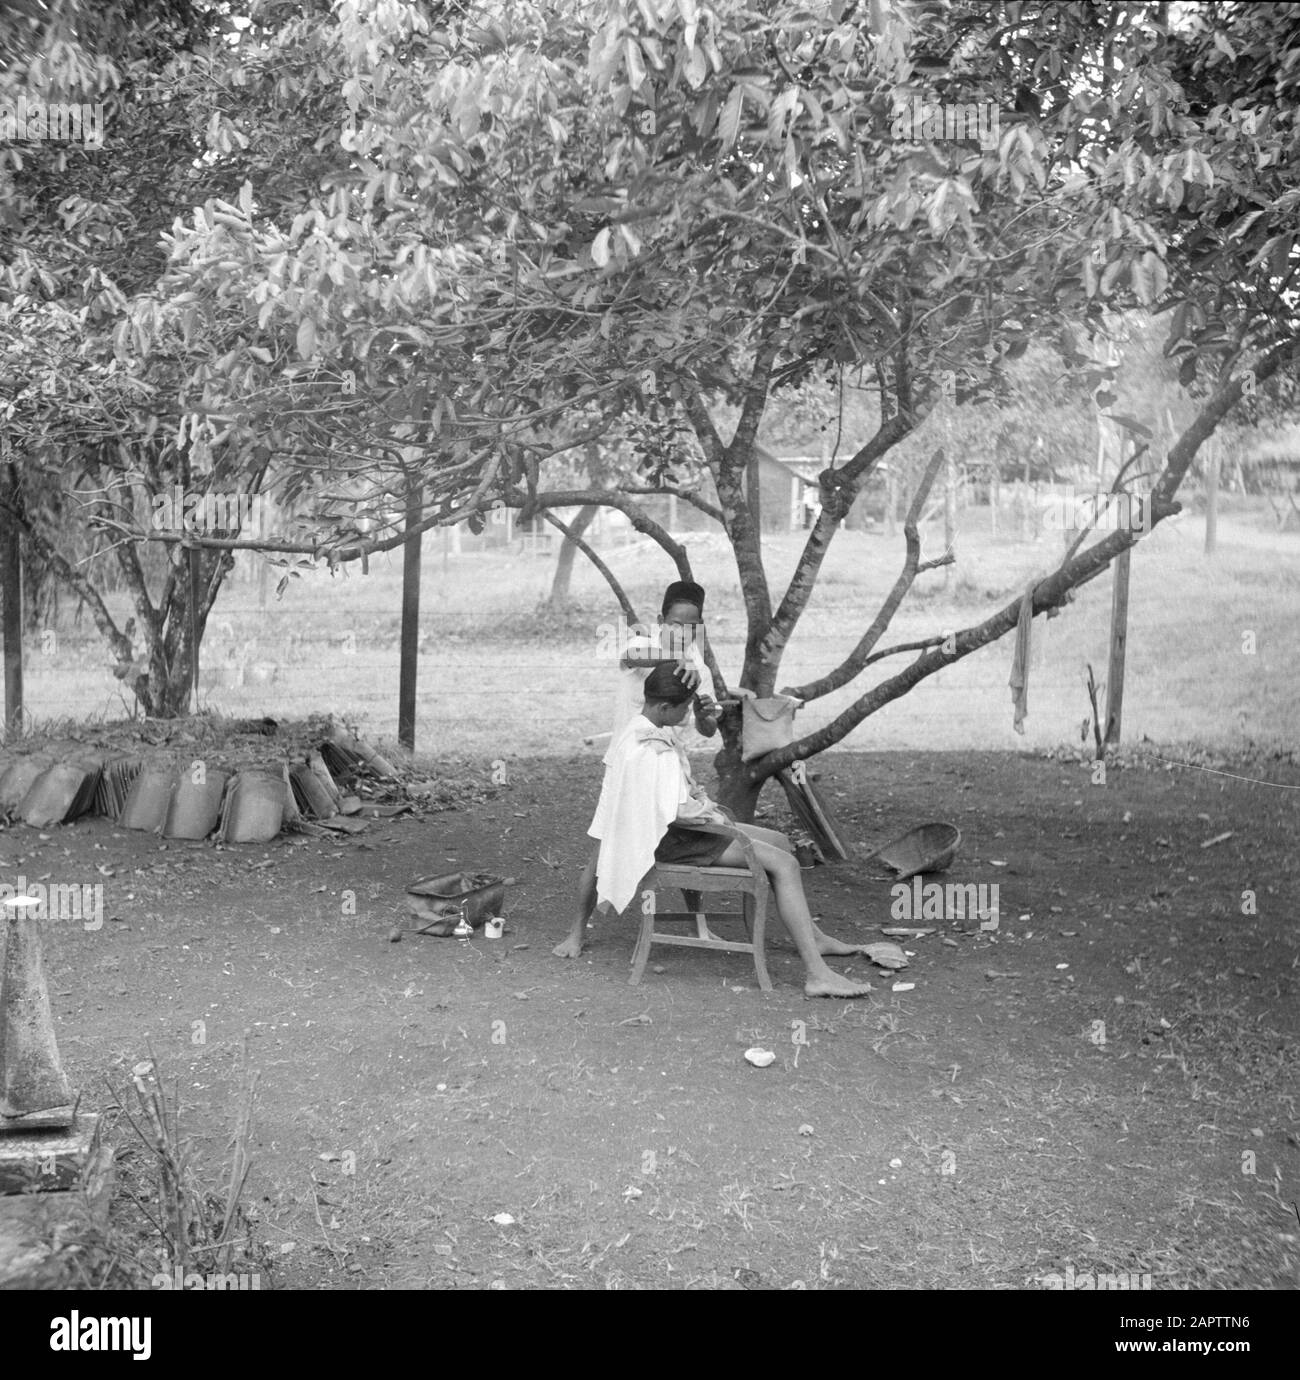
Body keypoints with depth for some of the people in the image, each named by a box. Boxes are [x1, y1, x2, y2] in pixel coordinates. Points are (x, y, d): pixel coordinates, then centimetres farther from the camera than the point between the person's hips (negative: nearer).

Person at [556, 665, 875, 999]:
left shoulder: (636, 731, 7)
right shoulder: (651, 751, -25)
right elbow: (670, 815, -26)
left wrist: (707, 806, 9)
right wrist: (714, 814, -11)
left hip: (684, 827, 11)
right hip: (672, 840, -11)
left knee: (781, 843, 17)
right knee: (784, 865, -16)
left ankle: (812, 936, 30)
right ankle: (816, 973, -19)